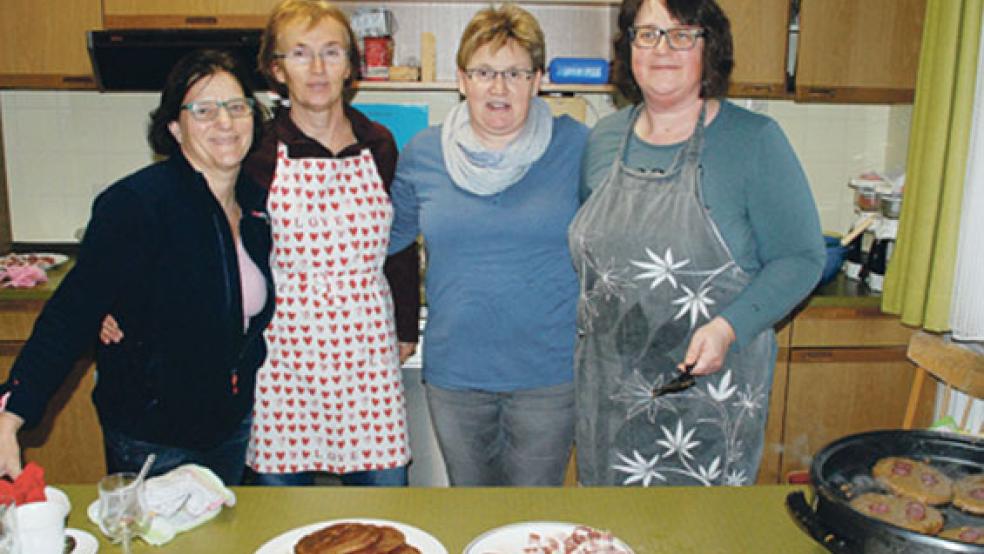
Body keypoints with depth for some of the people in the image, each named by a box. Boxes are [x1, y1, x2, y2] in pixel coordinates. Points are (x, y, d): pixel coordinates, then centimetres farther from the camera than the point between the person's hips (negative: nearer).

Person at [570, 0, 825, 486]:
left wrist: (729, 327, -22)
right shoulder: (604, 139, 5)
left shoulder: (754, 140, -8)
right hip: (608, 391, 4)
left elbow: (801, 257, -8)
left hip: (710, 388, -4)